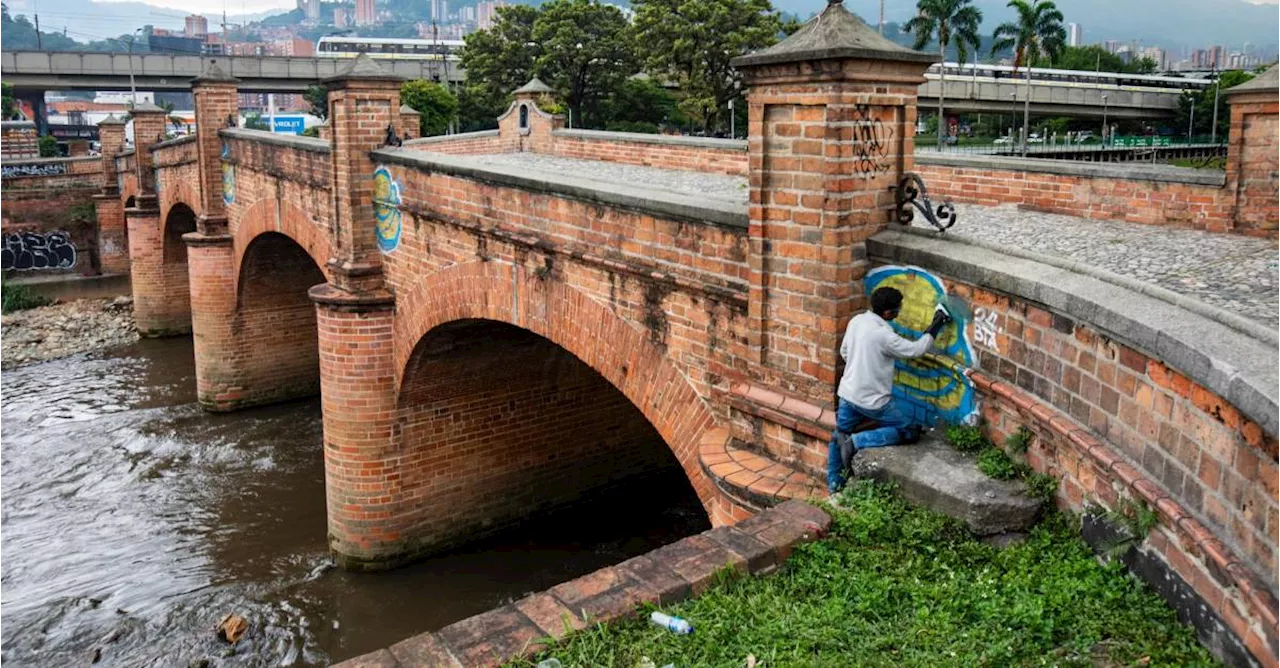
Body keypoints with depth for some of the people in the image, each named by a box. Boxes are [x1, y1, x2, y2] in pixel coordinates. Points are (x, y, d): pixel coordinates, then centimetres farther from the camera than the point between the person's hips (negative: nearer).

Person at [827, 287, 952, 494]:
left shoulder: (857, 320, -1)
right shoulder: (884, 335, -24)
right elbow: (915, 350, -13)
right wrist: (935, 327, -3)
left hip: (848, 392, 8)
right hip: (872, 400, -8)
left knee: (840, 436, 24)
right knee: (910, 431, 4)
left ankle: (834, 483, 28)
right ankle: (856, 441, -6)